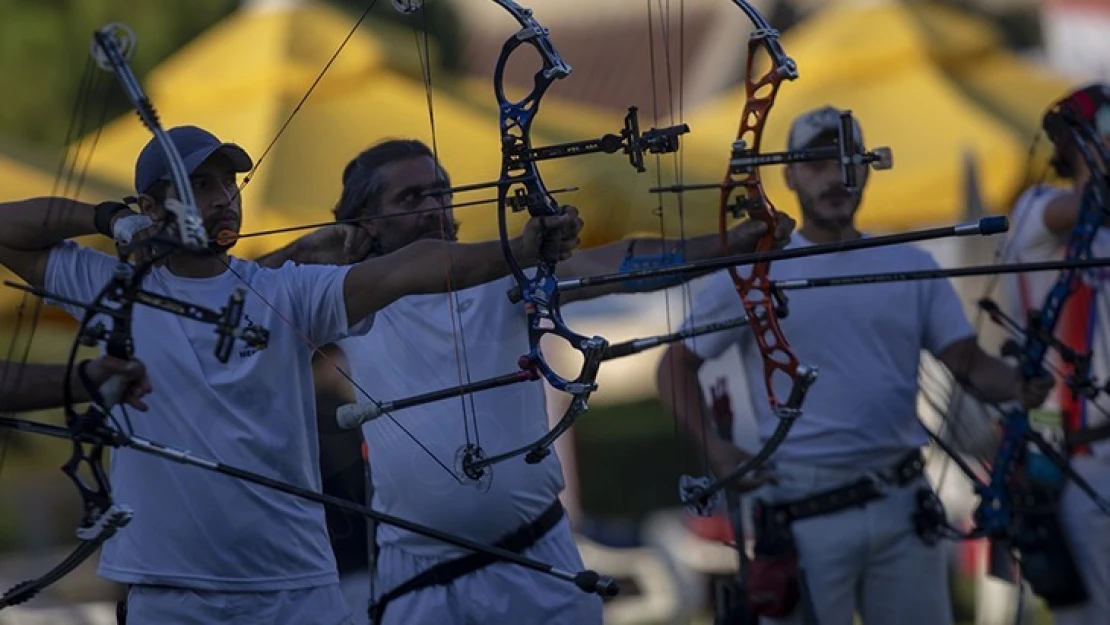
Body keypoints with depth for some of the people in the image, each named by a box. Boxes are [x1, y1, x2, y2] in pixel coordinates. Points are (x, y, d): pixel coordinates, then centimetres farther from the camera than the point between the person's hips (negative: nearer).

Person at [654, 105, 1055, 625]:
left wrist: (1019, 386, -19)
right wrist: (715, 451, -9)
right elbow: (677, 366, 5)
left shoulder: (912, 266, 9)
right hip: (802, 508, -3)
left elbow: (968, 363, 3)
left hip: (901, 504, 3)